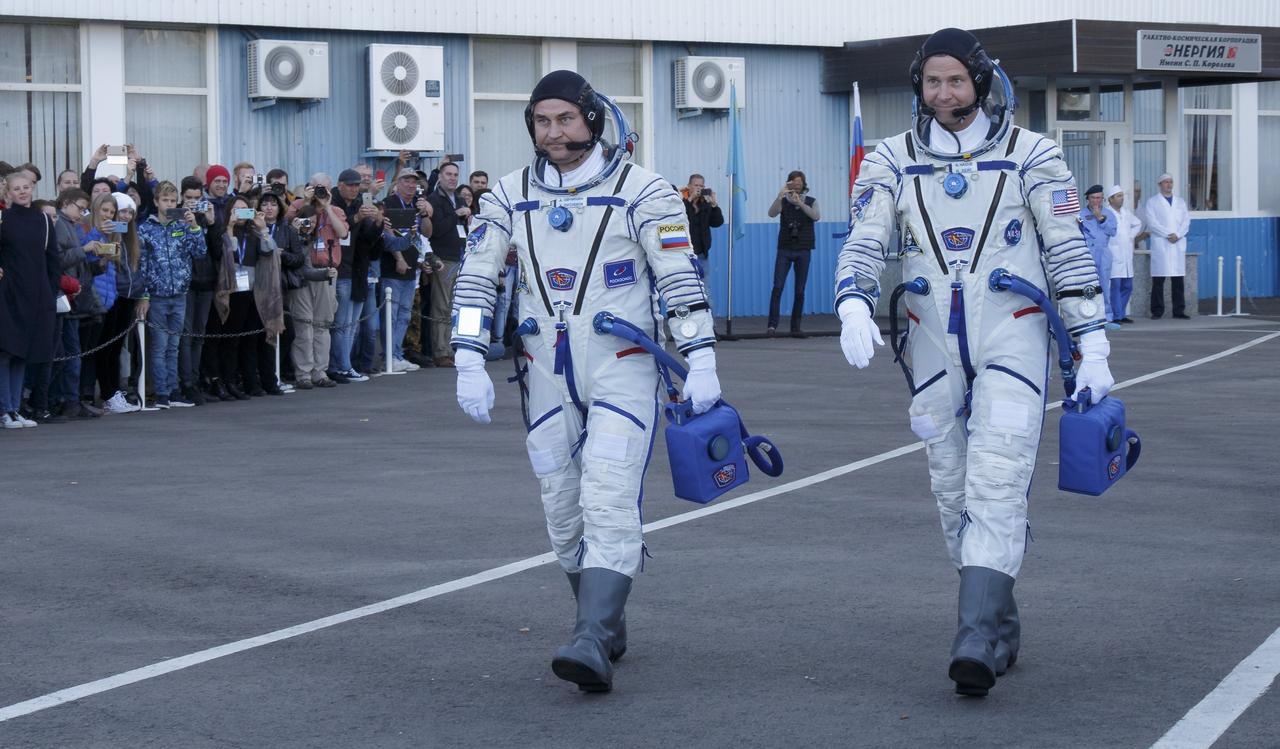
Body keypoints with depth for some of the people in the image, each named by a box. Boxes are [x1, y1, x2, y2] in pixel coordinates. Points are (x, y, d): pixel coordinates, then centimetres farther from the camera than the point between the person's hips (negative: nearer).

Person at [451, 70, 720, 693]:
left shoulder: (640, 191, -6)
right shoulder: (510, 196, 6)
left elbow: (681, 279, -6)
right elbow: (475, 279, 7)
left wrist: (701, 362, -12)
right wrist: (469, 364, -2)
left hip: (622, 368, -5)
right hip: (547, 376, 5)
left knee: (609, 507, -15)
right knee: (563, 511, 8)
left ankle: (593, 646, -22)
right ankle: (607, 625, 25)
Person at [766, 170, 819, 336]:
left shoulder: (811, 202, 6)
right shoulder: (783, 202, 5)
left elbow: (815, 216, -14)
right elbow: (772, 213, -15)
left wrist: (800, 203, -28)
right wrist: (779, 196, -31)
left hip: (803, 251, 1)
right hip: (784, 250, -1)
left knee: (800, 290, 2)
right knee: (778, 286, -12)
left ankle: (796, 327, 8)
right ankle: (772, 325, -15)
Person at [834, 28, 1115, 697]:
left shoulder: (1030, 155, 1)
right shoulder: (892, 161, 7)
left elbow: (1068, 252, 3)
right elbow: (863, 242, 1)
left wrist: (1092, 346, -1)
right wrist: (853, 306, -20)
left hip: (1011, 336, -3)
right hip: (933, 342, 3)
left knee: (996, 484, -15)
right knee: (952, 491, 6)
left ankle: (978, 638, -24)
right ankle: (1003, 626, 20)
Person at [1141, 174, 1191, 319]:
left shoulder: (1181, 202, 19)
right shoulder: (1152, 202, 7)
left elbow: (1186, 221, 10)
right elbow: (1152, 222, -5)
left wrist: (1177, 235, -8)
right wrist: (1168, 235, -12)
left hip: (1178, 244, 3)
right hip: (1160, 244, -3)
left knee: (1178, 280, 1)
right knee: (1158, 279, -6)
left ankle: (1179, 310, 4)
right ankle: (1157, 311, -3)